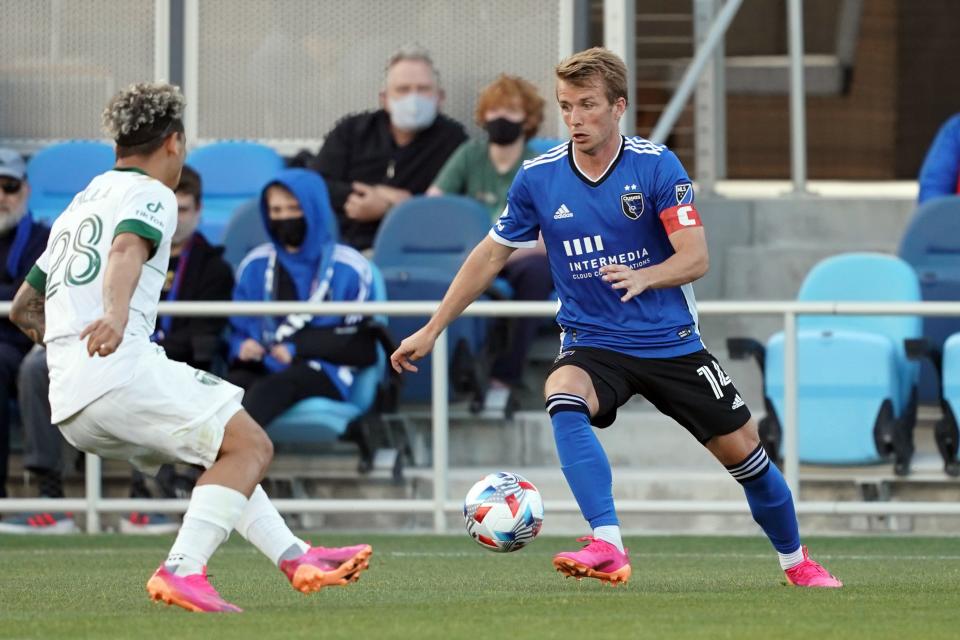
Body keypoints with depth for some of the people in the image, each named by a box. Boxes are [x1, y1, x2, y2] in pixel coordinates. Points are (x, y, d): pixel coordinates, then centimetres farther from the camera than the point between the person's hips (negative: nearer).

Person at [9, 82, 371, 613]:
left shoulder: (76, 207, 29)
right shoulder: (149, 195, 3)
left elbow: (22, 310, 33)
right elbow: (127, 249, -22)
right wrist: (116, 313, -41)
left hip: (69, 409, 9)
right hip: (124, 370, -9)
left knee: (223, 449, 23)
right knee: (249, 446, -7)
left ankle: (295, 557, 19)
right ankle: (182, 570, -24)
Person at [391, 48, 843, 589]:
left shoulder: (656, 166, -12)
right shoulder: (538, 178, -5)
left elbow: (696, 258, -18)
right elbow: (491, 256, 7)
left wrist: (642, 277, -38)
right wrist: (431, 331, 7)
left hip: (672, 341, 0)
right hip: (593, 344, 0)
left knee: (744, 452, 3)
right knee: (563, 397, -34)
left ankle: (797, 562, 31)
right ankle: (607, 548, -43)